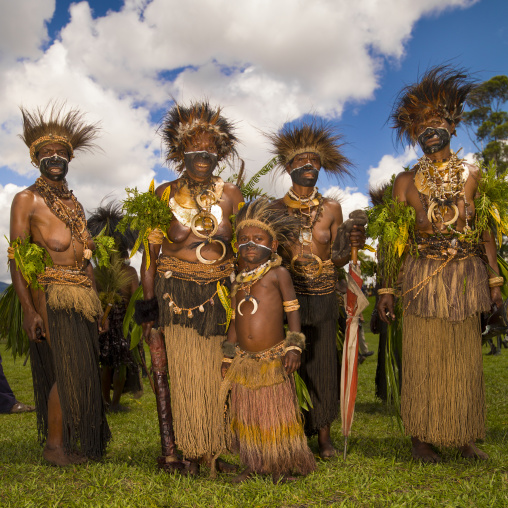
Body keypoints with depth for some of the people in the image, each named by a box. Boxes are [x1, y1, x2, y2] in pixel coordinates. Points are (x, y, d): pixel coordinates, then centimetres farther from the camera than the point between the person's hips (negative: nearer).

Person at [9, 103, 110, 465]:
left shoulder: (73, 200, 17)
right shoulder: (28, 199, -3)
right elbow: (17, 258, -8)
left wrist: (95, 299, 15)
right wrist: (29, 309, -16)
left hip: (82, 293, 7)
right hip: (53, 293, -7)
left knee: (82, 369, 8)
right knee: (68, 370, -7)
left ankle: (72, 441, 20)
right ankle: (54, 446, 8)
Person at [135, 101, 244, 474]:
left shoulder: (230, 194, 5)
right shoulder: (164, 195, 2)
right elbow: (151, 252, 5)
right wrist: (149, 303, 0)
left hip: (220, 293, 1)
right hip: (178, 293, -1)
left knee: (218, 372, 4)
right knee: (186, 373, -1)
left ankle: (218, 448, 17)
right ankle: (193, 452, 12)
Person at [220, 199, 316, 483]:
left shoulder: (278, 273, -3)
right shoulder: (238, 282, 11)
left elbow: (292, 310, -4)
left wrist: (294, 346, -12)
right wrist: (228, 359, 15)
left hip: (273, 359, -4)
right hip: (244, 363, 5)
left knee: (277, 413, 5)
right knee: (247, 415, 11)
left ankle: (282, 466, 23)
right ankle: (254, 466, 28)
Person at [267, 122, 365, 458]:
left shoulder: (331, 209, 4)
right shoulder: (275, 210, 1)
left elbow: (337, 260, 5)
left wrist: (353, 245, -13)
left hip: (323, 298, 1)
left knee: (322, 363, 5)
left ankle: (324, 435, 19)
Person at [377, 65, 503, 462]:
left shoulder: (473, 174, 10)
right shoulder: (406, 182, 6)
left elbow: (487, 231, 9)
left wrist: (494, 281, 2)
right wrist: (386, 289, -2)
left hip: (465, 276, 2)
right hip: (423, 277, -1)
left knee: (465, 359, 5)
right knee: (424, 359, 0)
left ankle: (466, 438, 18)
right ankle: (421, 438, 12)